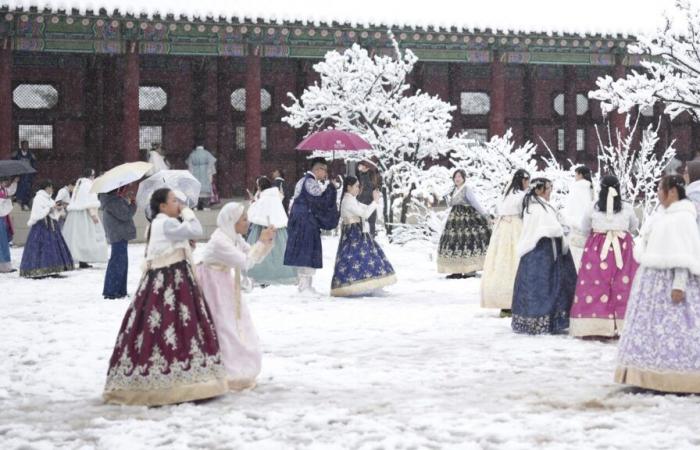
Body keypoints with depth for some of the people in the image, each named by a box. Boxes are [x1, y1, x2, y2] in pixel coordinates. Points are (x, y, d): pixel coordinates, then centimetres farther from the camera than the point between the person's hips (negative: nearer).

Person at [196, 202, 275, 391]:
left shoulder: (234, 237, 3)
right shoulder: (219, 240, -25)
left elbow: (253, 257, 8)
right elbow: (245, 262, -27)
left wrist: (267, 242, -7)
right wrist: (261, 242, -19)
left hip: (224, 284, 10)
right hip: (212, 286, -10)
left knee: (237, 325, 12)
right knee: (223, 328, -6)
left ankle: (238, 373, 22)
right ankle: (230, 376, 0)